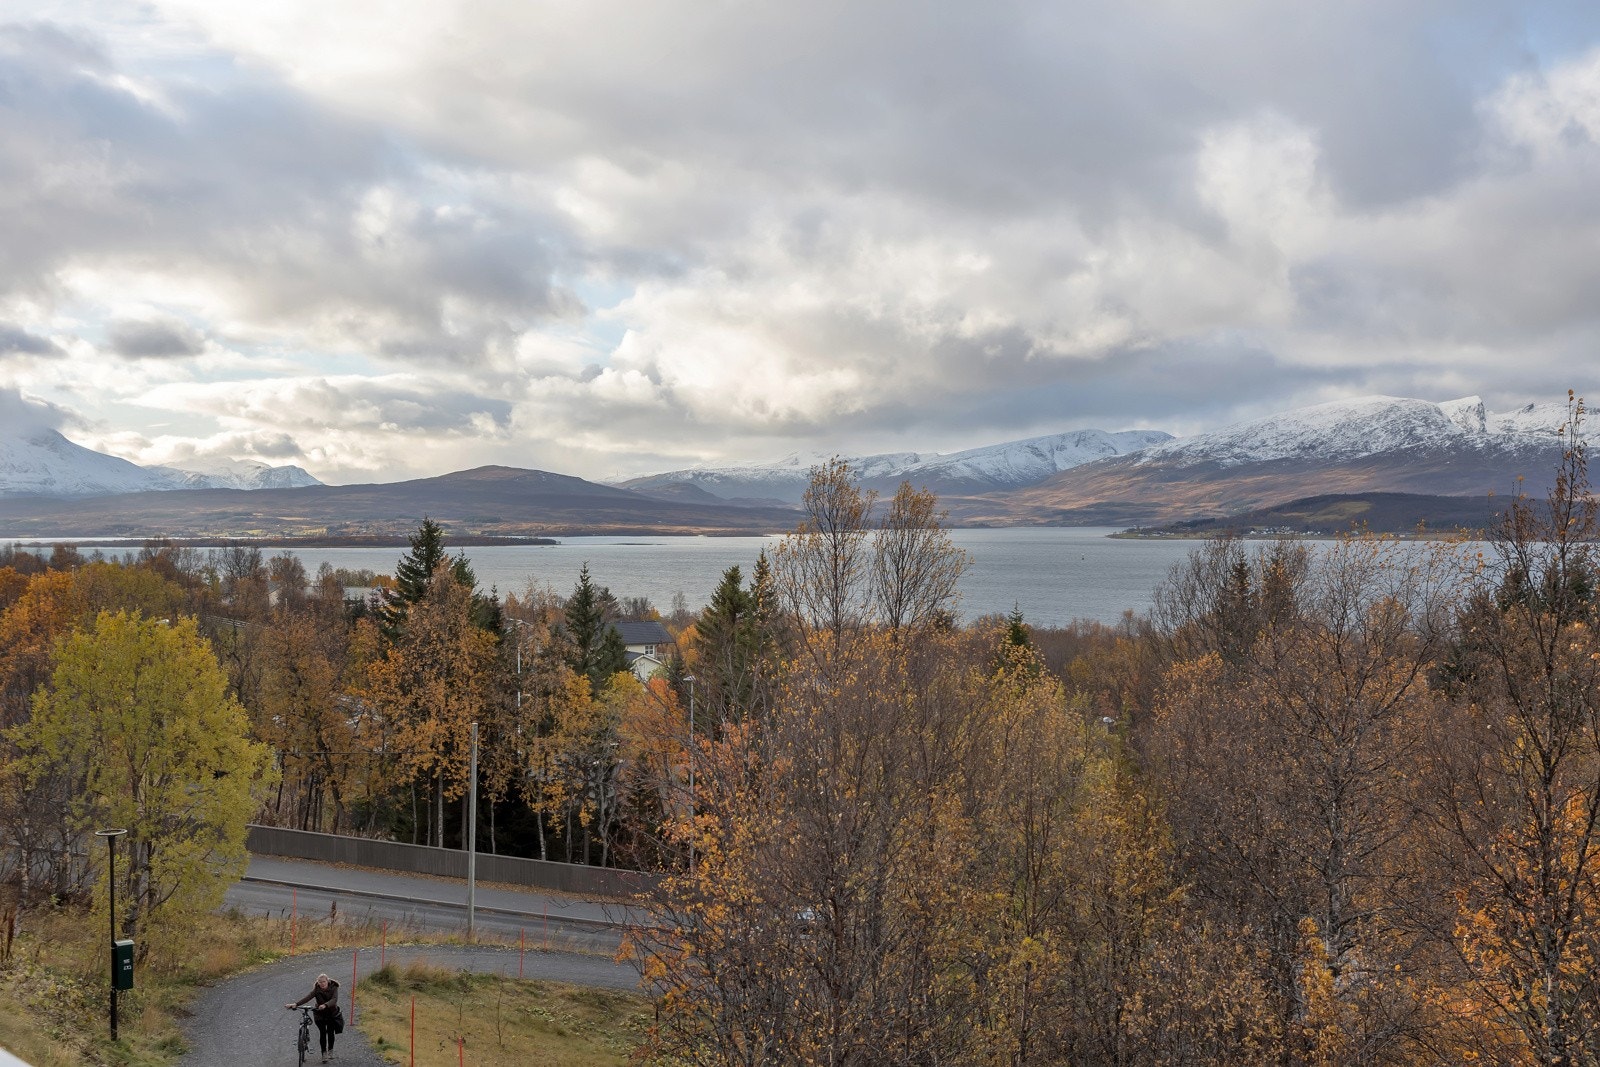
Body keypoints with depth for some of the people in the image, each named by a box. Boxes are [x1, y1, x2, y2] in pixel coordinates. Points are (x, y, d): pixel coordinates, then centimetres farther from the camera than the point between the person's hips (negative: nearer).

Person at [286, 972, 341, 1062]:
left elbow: (334, 999, -31)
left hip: (331, 1013, -1)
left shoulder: (333, 988, -15)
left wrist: (325, 1005, -51)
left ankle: (330, 1051, 23)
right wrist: (295, 1004, -43)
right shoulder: (316, 989, -12)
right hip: (319, 1014, 1)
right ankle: (324, 1053, 3)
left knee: (330, 1032, 2)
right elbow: (307, 997, -27)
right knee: (322, 1032, -8)